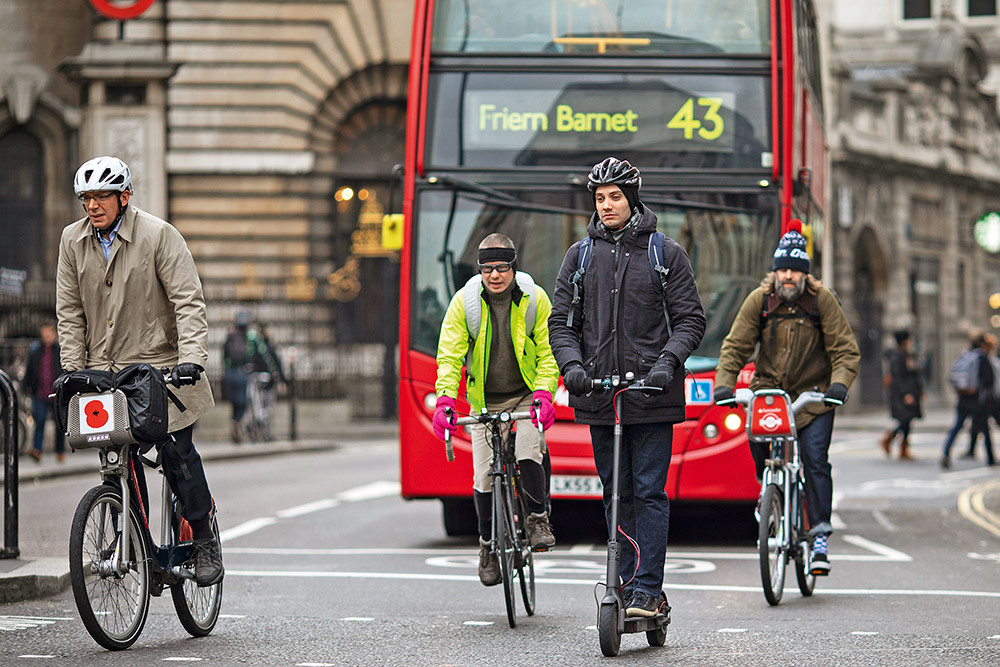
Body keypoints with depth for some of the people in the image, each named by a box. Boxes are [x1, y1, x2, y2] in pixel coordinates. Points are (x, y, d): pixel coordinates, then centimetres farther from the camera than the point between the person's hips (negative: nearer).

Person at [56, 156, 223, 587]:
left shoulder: (158, 235, -8)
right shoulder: (73, 241, 5)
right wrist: (73, 370, 2)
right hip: (105, 369, 4)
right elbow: (70, 312, 9)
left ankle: (204, 540, 4)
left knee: (175, 447, -11)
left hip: (160, 365, -4)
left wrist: (191, 358, -21)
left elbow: (188, 301, -11)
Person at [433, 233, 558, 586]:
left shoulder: (535, 299, -10)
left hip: (527, 394, -1)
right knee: (484, 475, -4)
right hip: (485, 400, 1)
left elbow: (548, 353, -8)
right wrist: (445, 400, -26)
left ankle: (538, 519, 1)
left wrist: (544, 394, -23)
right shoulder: (464, 302, -10)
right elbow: (449, 356, -12)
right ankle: (488, 544, 16)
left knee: (527, 455, -23)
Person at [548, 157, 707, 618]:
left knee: (649, 492, -7)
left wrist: (667, 362, -16)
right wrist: (572, 363, -10)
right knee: (616, 495, 7)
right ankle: (627, 583, 13)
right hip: (598, 393, 3)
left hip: (651, 394, -3)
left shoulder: (666, 254, 3)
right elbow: (561, 320, 9)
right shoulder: (579, 256, 11)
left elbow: (690, 319, 1)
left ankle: (646, 589, -7)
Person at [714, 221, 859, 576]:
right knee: (754, 434, -24)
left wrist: (839, 384, -23)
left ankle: (820, 537, -12)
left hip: (812, 394, -2)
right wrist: (724, 383, -16)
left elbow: (846, 349, -6)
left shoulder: (822, 300, -7)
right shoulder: (759, 300, -3)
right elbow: (735, 346, -2)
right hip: (769, 387, 2)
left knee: (815, 460, -15)